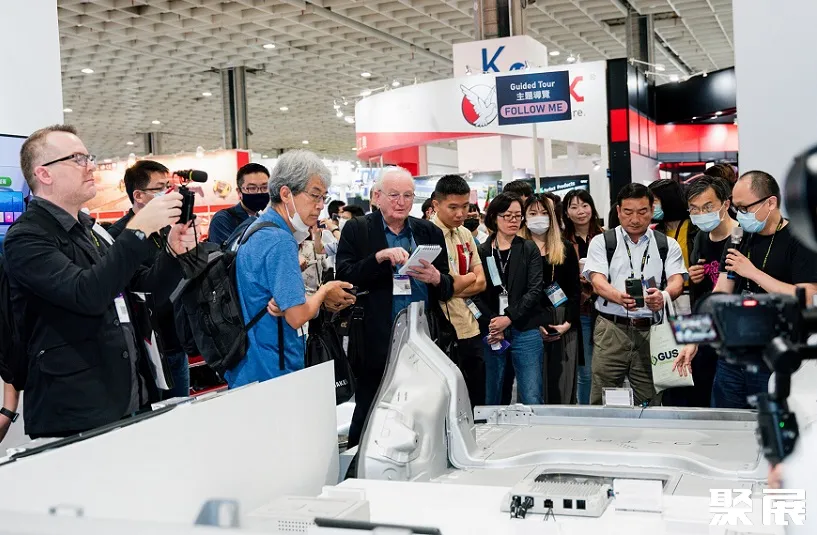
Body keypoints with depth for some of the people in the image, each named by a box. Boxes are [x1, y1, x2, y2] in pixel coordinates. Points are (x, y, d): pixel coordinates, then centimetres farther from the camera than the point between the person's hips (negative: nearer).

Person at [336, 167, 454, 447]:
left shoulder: (430, 232, 11)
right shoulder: (356, 230, 1)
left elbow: (449, 287, 11)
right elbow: (344, 277, -9)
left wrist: (436, 278, -12)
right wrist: (379, 258, -22)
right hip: (377, 344, -3)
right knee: (368, 418, 3)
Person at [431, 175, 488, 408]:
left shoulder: (465, 234, 10)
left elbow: (481, 282, 5)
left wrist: (457, 285, -9)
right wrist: (469, 278, -4)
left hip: (470, 329, 7)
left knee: (477, 403, 15)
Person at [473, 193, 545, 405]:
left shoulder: (529, 250, 7)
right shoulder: (481, 252, 7)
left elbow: (535, 290, -3)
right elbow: (476, 294, 0)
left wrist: (508, 318, -13)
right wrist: (490, 326, -12)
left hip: (525, 331, 0)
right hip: (490, 334, 1)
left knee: (532, 399, -3)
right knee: (491, 399, 6)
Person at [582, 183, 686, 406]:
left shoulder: (668, 245, 11)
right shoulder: (602, 242, 7)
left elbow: (677, 281, -2)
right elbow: (598, 282, -6)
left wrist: (664, 295, -27)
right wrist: (620, 298, -29)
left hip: (652, 330, 1)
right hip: (611, 328, -1)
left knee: (651, 402, 3)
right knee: (603, 402, -1)